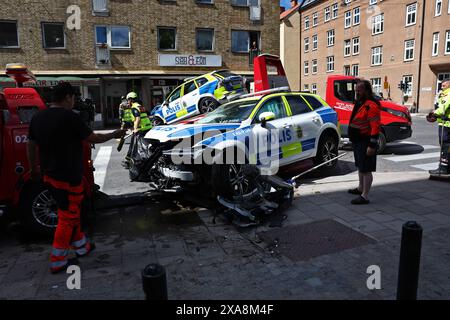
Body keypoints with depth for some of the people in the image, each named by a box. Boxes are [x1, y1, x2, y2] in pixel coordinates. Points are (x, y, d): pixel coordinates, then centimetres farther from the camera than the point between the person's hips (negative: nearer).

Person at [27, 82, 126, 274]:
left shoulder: (38, 117, 5)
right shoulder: (69, 117, -18)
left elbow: (31, 145, 13)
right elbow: (93, 138, -10)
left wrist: (34, 170, 24)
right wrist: (114, 135, 5)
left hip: (49, 175, 8)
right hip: (68, 177, -8)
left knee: (70, 212, 21)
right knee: (67, 217, 5)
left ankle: (82, 246, 34)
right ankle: (58, 262, 13)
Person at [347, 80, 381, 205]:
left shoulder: (371, 105, -18)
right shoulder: (360, 102, 13)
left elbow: (375, 127, -23)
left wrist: (372, 145, -25)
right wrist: (353, 139, 20)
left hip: (365, 142, -10)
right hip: (358, 141, 10)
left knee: (366, 169, -5)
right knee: (360, 166, 22)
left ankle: (365, 197, 0)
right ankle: (361, 188, 37)